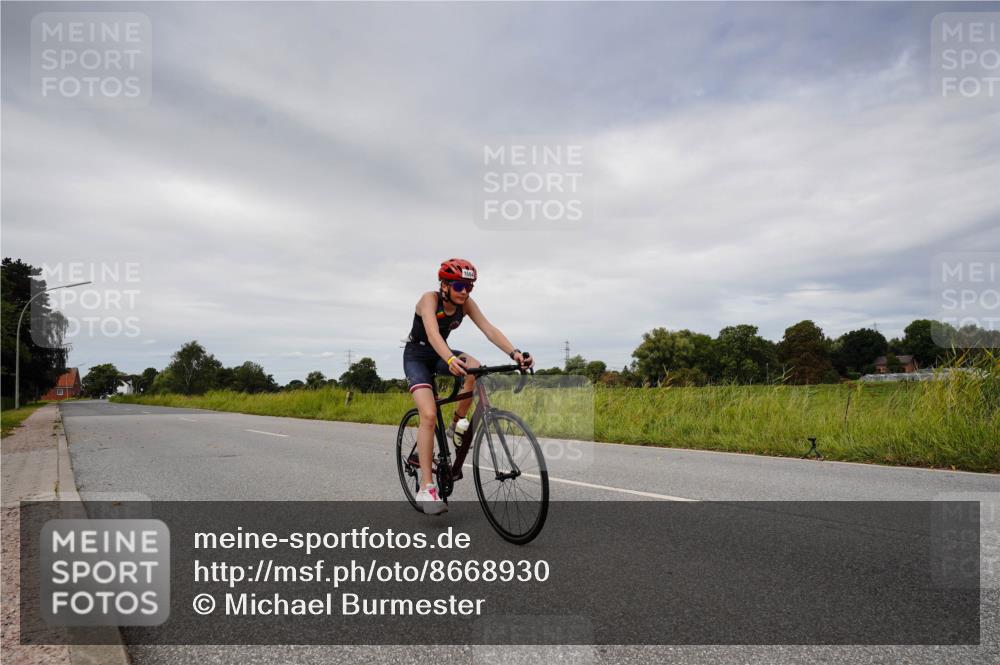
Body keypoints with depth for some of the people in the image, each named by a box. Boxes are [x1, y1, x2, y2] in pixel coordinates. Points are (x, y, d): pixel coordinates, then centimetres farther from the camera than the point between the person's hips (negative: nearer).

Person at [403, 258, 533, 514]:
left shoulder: (466, 303, -11)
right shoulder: (429, 299, -25)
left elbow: (489, 329, -22)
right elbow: (432, 333, -42)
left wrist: (514, 353, -40)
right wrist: (450, 360, -61)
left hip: (440, 354, 5)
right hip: (416, 356, -4)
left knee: (475, 368, -29)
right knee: (429, 415, -23)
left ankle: (457, 424, -7)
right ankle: (426, 488, -20)